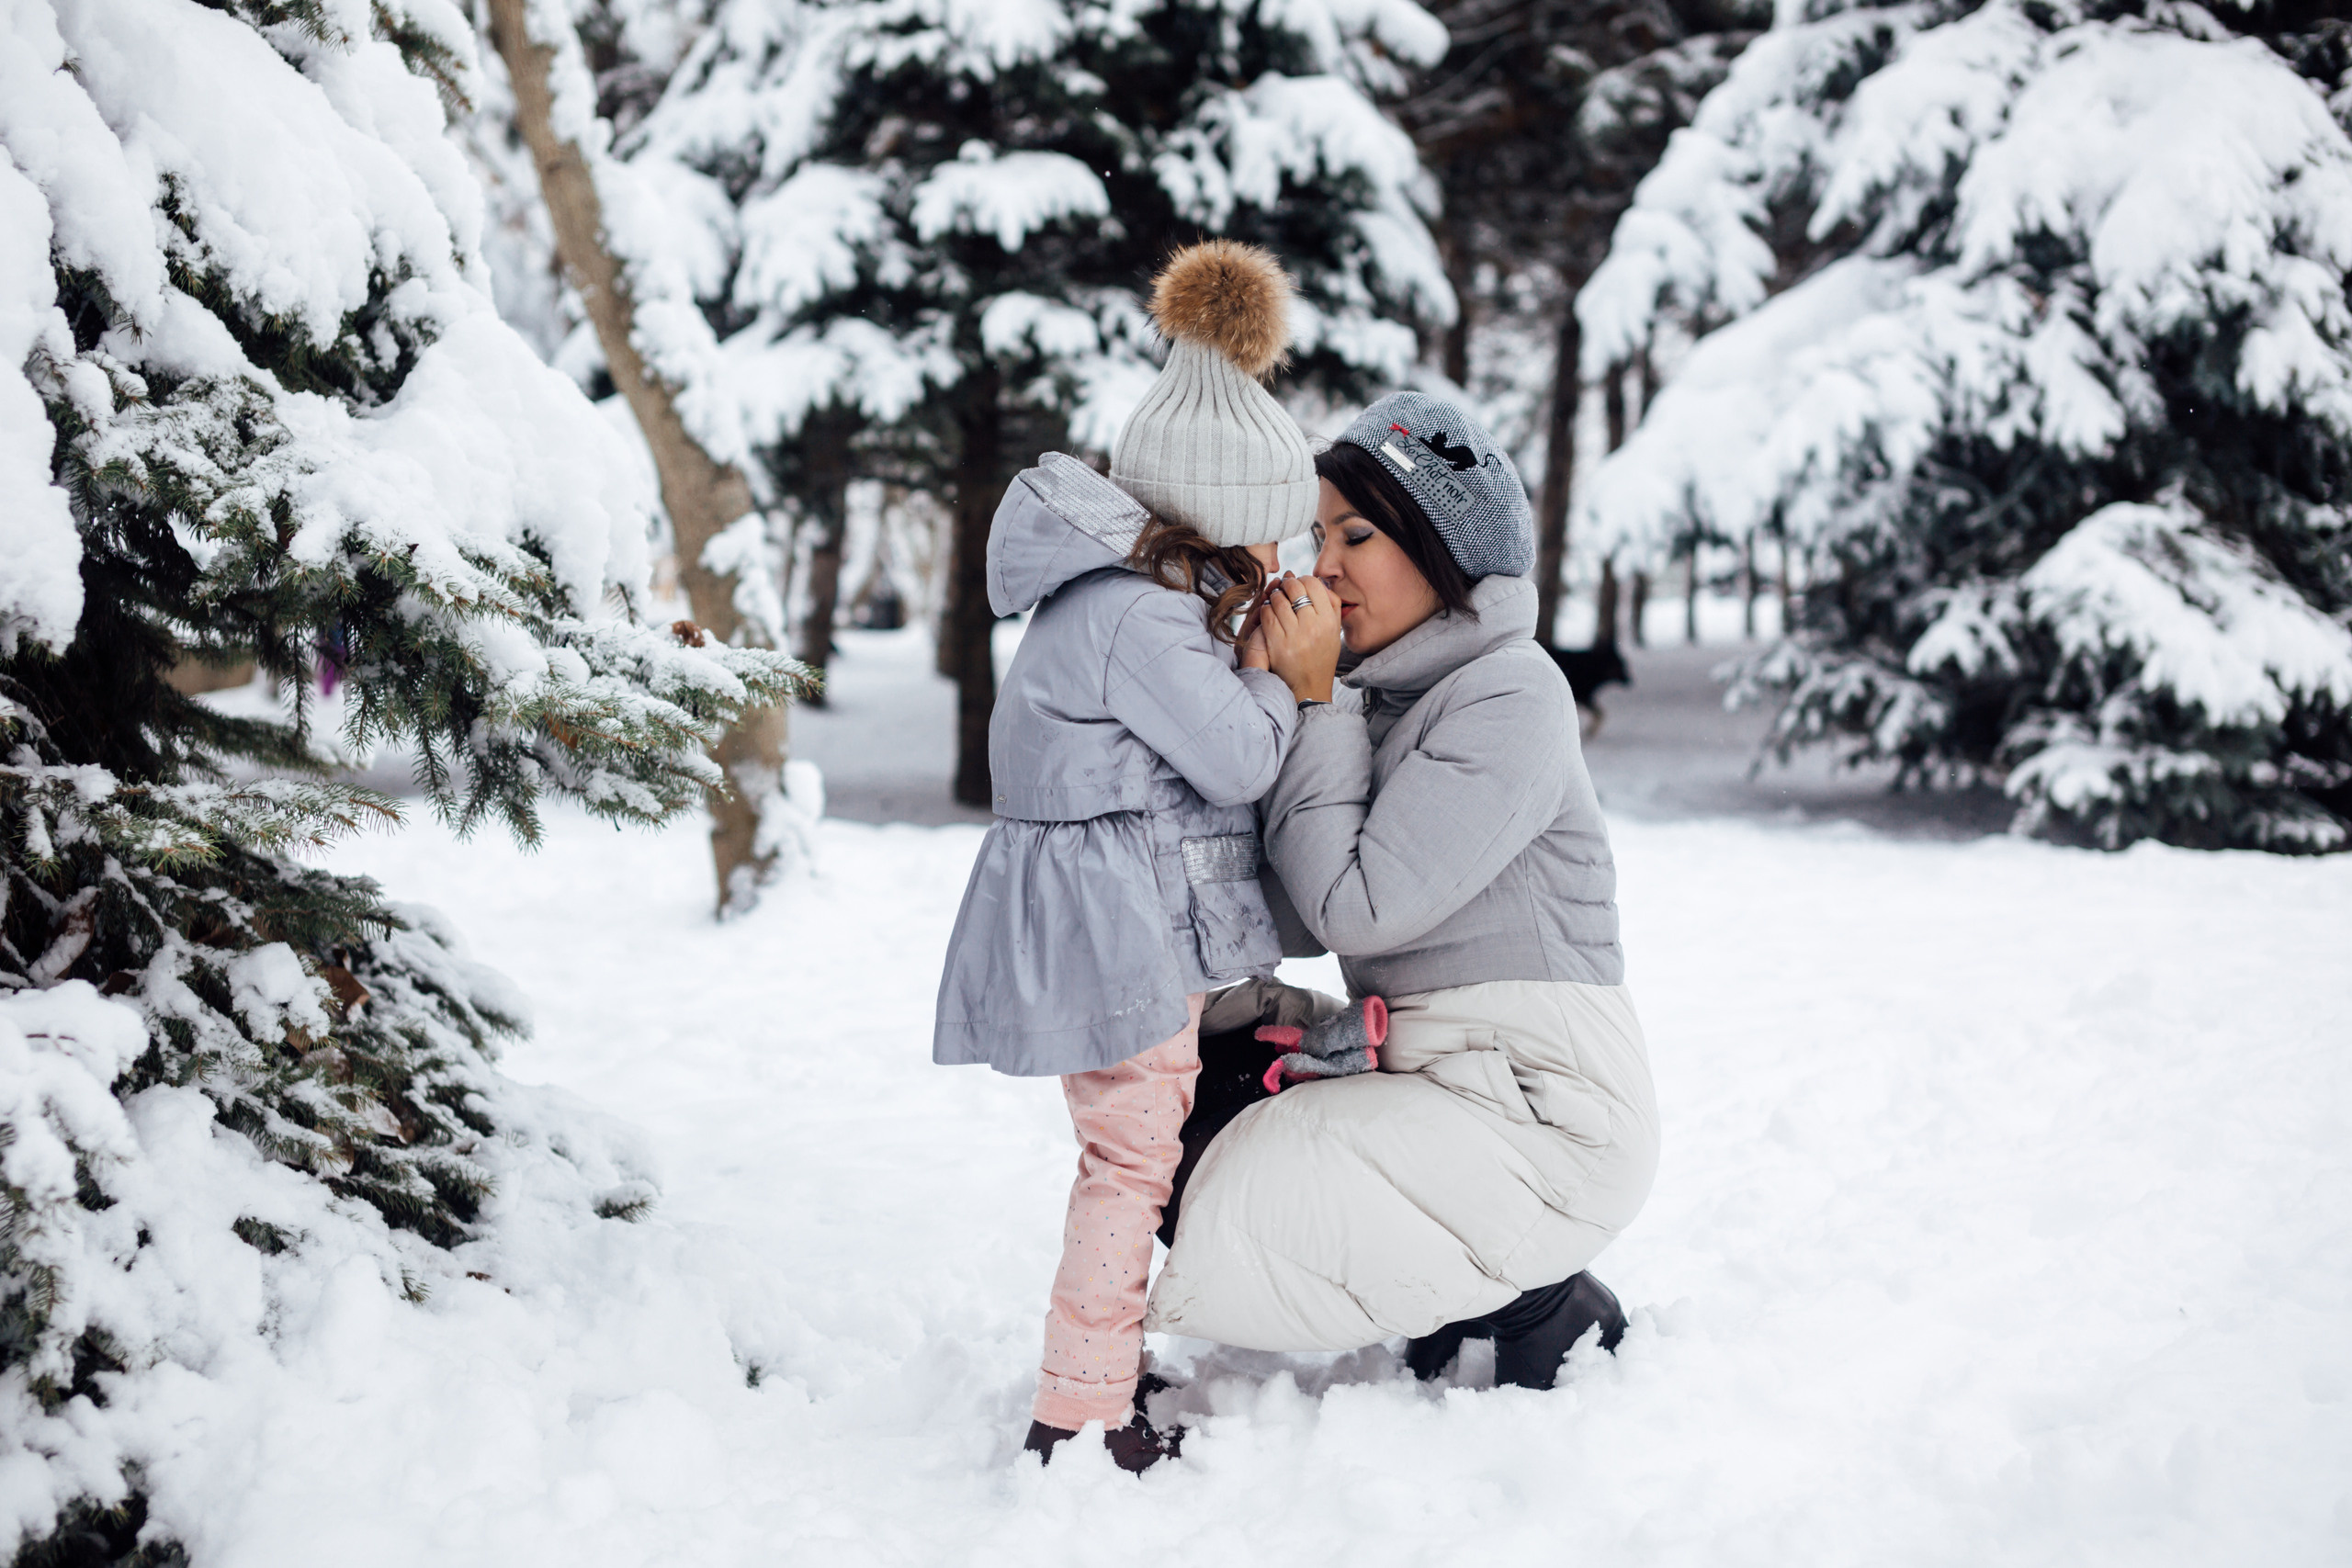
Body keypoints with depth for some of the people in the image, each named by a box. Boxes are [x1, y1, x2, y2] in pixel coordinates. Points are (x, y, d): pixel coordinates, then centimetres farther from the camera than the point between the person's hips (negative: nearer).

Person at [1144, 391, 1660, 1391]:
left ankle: (1537, 1310, 1)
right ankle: (1471, 1295, 13)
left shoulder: (1508, 698, -15)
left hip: (1546, 1119, -9)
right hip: (1435, 1079, 9)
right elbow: (1302, 919, 5)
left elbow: (1356, 906, -21)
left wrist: (1312, 701, -14)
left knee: (1221, 1245, -18)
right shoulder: (1381, 693, 12)